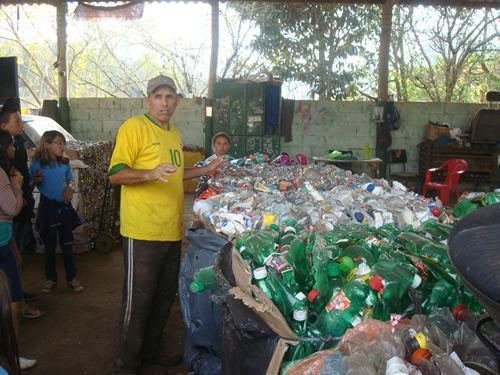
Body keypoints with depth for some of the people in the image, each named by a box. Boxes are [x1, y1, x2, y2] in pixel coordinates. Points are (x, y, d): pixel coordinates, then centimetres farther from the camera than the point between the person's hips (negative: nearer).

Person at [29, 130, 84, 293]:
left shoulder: (64, 163, 2)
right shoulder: (37, 164, -9)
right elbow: (29, 184, -5)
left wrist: (69, 187, -5)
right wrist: (35, 180, -25)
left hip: (64, 206, 3)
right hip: (47, 206, -3)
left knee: (67, 244, 7)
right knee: (49, 245, 9)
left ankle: (71, 278, 17)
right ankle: (50, 278, 23)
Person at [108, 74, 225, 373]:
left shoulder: (176, 134, 16)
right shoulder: (134, 127, -9)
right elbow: (115, 175, -14)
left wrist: (205, 170, 19)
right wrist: (151, 173, -29)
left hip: (172, 230, 8)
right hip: (143, 232, -8)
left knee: (165, 296, 17)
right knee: (138, 300, 3)